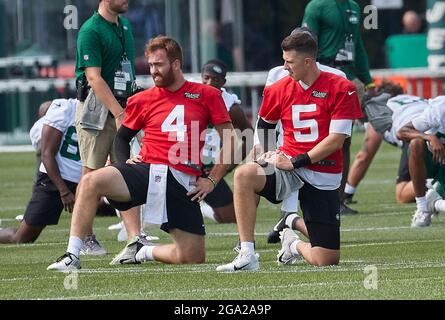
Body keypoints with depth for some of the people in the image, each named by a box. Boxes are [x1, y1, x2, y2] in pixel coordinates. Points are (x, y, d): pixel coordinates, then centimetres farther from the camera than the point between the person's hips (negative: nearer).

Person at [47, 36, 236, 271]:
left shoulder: (206, 95, 7)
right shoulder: (142, 100, 13)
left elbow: (230, 141, 8)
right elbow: (121, 138, 25)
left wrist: (212, 180, 1)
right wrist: (125, 162, 4)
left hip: (183, 182, -1)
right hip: (147, 170, 1)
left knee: (193, 258, -6)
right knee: (90, 182, -28)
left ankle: (146, 252, 25)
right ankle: (72, 257, -28)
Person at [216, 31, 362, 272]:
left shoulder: (341, 89, -7)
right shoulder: (279, 90, 5)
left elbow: (336, 139, -12)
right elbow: (264, 125, 25)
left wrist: (296, 162, -15)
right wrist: (262, 152, 7)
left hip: (324, 177, -2)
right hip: (288, 166, 2)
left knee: (326, 260, -7)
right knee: (245, 175, -33)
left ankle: (294, 243, 32)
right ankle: (247, 256, -30)